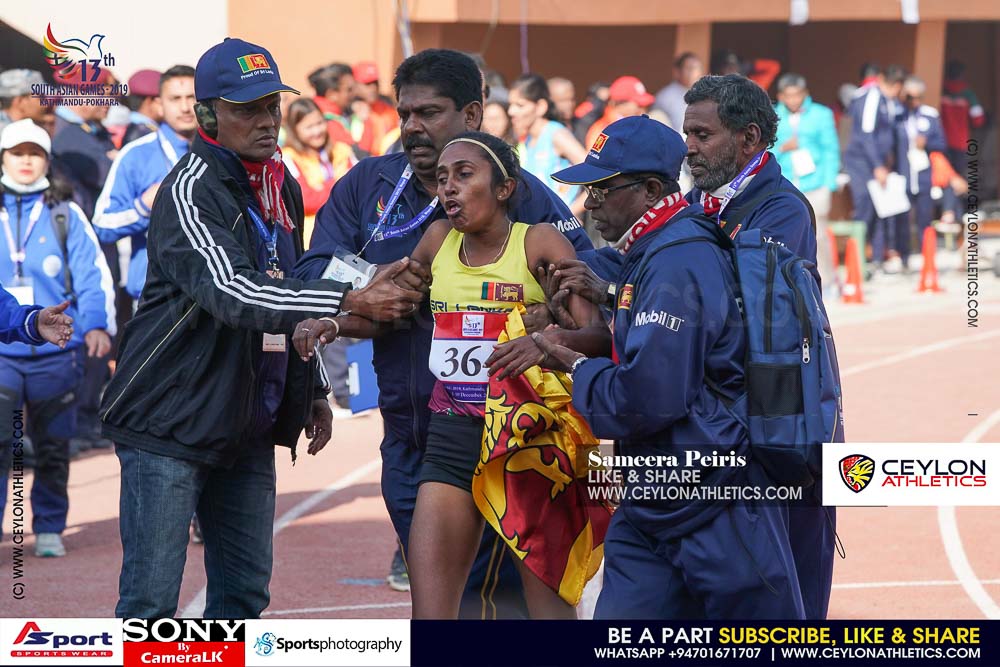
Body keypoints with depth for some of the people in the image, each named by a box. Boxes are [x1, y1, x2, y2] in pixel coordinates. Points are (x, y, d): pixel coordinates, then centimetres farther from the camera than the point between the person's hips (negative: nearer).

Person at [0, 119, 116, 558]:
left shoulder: (65, 214, 7)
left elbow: (94, 274, 3)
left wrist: (97, 325, -10)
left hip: (57, 352, 1)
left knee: (53, 447, 8)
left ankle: (49, 529, 21)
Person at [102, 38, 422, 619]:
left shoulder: (283, 188, 12)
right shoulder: (189, 191, -15)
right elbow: (233, 293, -30)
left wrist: (313, 390, 20)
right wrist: (351, 302, -36)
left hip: (249, 430, 8)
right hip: (171, 420, -8)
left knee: (245, 592, 9)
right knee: (151, 598, -8)